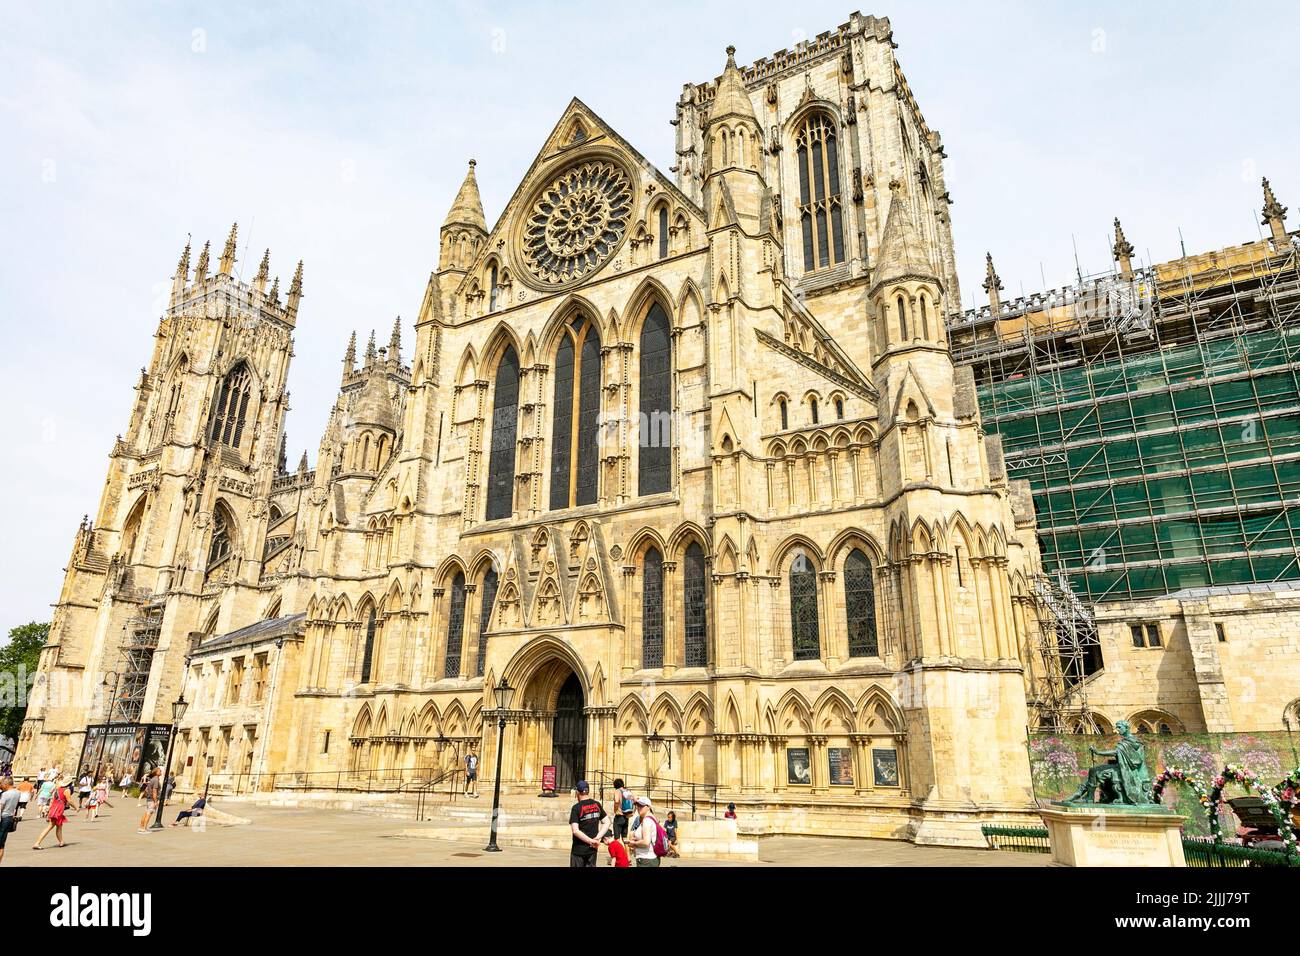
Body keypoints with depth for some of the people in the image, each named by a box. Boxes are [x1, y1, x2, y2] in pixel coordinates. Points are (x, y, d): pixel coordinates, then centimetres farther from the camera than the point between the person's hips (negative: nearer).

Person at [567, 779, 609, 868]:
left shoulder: (576, 808, -13)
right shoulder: (597, 805, 2)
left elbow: (575, 831, -20)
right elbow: (607, 823, 3)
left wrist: (591, 841, -14)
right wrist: (597, 838, -4)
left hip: (579, 849, -4)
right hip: (592, 849, 4)